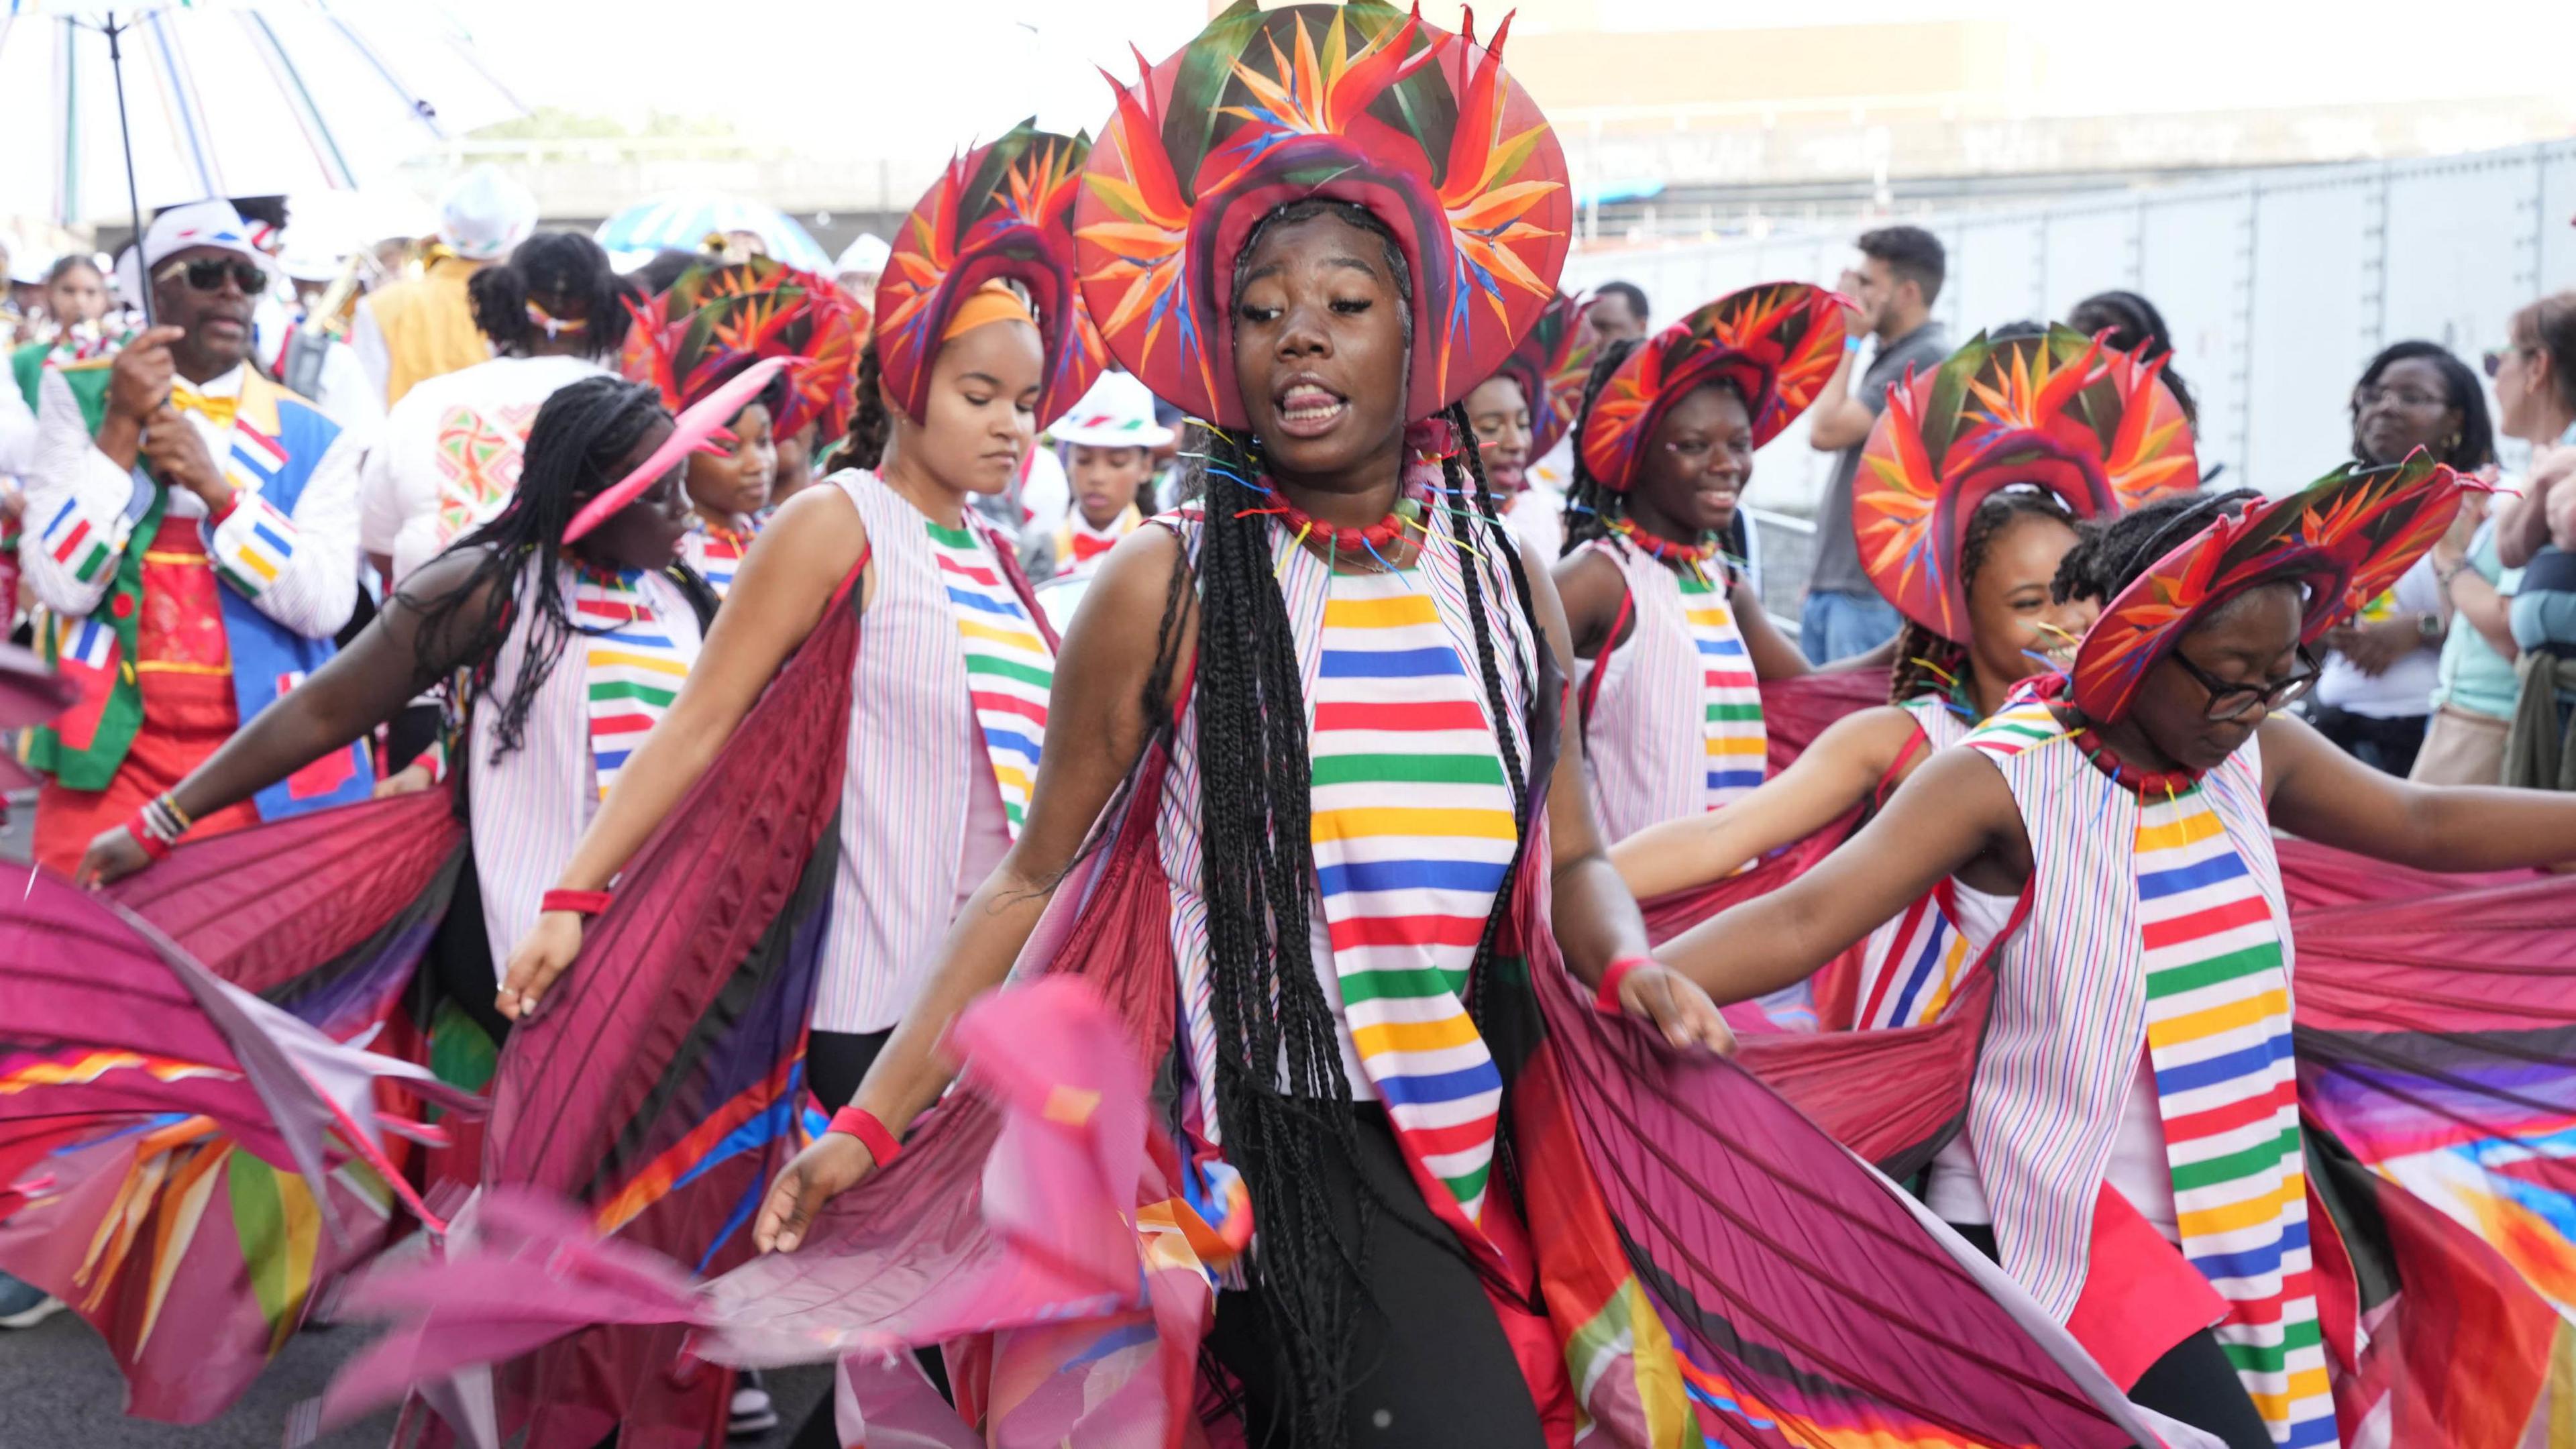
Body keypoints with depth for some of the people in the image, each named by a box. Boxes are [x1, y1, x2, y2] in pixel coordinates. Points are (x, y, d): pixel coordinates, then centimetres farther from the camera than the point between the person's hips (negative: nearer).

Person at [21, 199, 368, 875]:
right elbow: (63, 585, -7)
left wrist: (217, 487, -17)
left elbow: (327, 606, -9)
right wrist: (122, 430, -14)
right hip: (109, 753, 0)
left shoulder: (311, 436, 5)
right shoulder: (81, 397, 4)